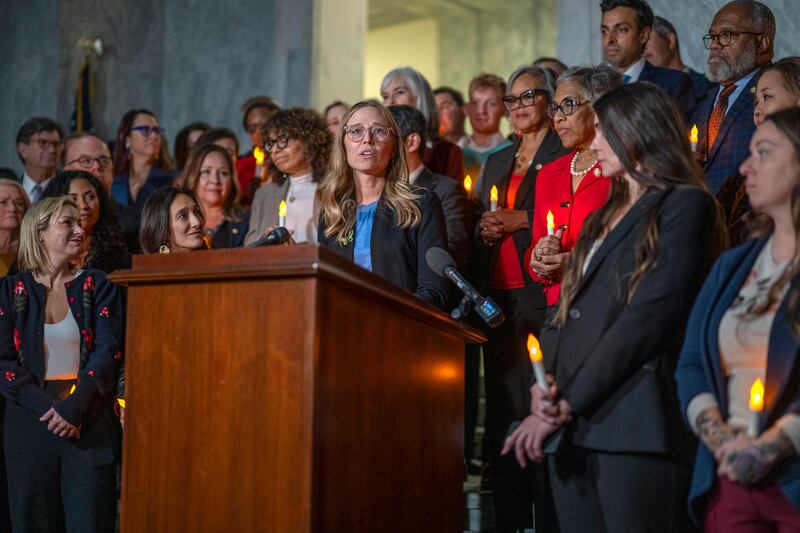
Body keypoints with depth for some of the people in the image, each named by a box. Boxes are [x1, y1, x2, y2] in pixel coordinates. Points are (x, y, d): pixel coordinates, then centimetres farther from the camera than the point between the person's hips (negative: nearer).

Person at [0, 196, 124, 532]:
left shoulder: (96, 286, 7)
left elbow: (108, 352, -3)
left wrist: (74, 407, -16)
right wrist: (47, 407, -14)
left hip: (89, 422, 0)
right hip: (30, 421, 0)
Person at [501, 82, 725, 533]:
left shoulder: (685, 205, -2)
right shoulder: (603, 217, 24)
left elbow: (648, 318, -12)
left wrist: (566, 404, -13)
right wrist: (543, 386, 0)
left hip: (636, 427, -8)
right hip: (573, 428, 8)